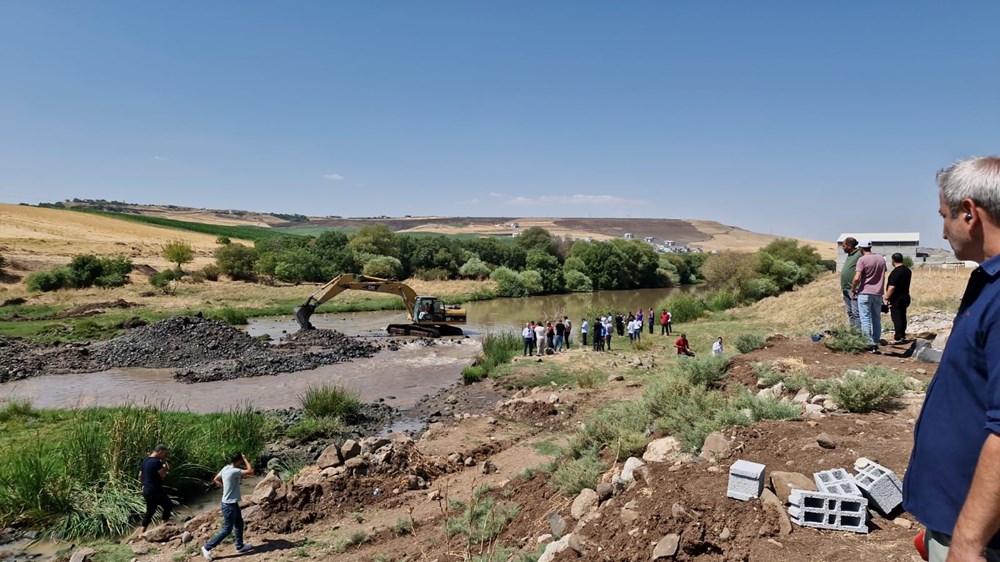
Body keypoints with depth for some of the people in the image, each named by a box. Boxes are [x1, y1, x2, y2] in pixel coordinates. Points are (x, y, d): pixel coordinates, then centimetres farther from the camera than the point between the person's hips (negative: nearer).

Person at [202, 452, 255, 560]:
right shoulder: (233, 471, -28)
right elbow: (250, 471, -31)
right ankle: (207, 548, 11)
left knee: (239, 524, 20)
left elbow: (216, 479, 15)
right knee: (227, 530, 2)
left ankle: (240, 546, 32)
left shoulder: (226, 468, 0)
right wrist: (245, 458, -23)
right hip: (229, 505, -10)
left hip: (232, 503, 10)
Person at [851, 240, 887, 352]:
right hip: (878, 293, 6)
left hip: (865, 293, -6)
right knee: (876, 319, 11)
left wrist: (853, 290, -4)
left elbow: (857, 278, -18)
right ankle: (875, 344, 14)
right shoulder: (881, 259, 9)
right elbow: (883, 276, 15)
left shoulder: (862, 259, -11)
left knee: (865, 319, -1)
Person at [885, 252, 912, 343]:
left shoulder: (895, 272, -20)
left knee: (896, 318, -6)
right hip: (905, 297, 9)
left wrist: (887, 298, -17)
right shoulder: (908, 270, 9)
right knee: (902, 316, 16)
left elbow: (892, 287, -24)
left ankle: (898, 338, -7)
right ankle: (903, 335, 25)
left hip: (896, 299, -9)